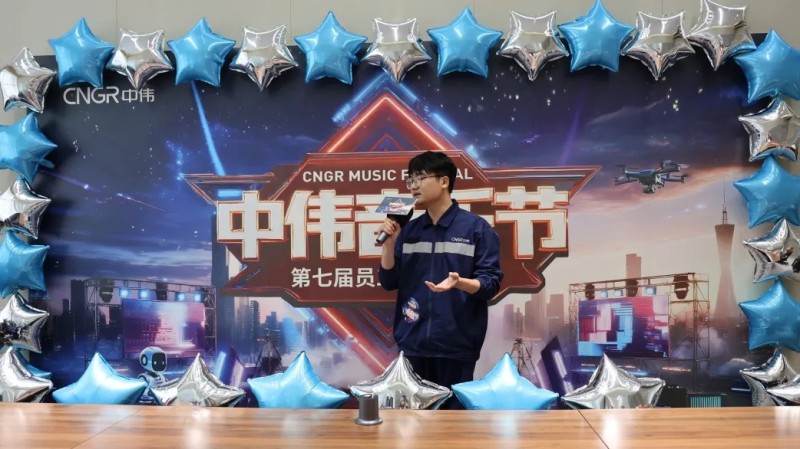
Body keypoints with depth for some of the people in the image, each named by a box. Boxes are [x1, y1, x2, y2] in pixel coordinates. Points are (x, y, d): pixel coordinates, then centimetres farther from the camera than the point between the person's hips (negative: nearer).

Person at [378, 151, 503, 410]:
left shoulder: (476, 228, -4)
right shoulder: (409, 230, 10)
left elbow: (491, 283, -8)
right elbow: (389, 282, 9)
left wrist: (459, 282, -27)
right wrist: (389, 243, -5)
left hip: (457, 344, -4)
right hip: (413, 343, 4)